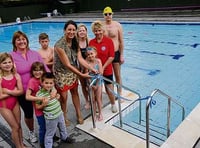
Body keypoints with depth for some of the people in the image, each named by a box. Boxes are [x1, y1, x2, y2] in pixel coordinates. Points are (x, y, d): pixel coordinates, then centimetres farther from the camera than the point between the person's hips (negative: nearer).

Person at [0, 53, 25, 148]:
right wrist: (13, 91, -17)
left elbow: (21, 91, -14)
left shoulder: (16, 76, -9)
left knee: (19, 125, 16)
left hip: (15, 103, 4)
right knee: (15, 127, 5)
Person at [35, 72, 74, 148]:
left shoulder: (53, 88, -6)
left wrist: (57, 97, -5)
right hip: (51, 118, -7)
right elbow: (37, 107, -13)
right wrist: (43, 104, -31)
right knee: (49, 134, 10)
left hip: (60, 113, 7)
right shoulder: (39, 94, -24)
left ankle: (64, 137, 56)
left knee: (63, 128, 30)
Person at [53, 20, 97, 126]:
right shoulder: (59, 45, -27)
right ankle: (64, 117, 29)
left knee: (75, 92, 14)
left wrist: (91, 69, -20)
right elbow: (67, 65, -26)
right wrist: (81, 75, -26)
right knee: (63, 96, 6)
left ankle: (79, 114, 31)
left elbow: (80, 59, -9)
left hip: (72, 72, 6)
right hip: (61, 73, -6)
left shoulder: (75, 43, -4)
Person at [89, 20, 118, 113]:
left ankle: (113, 104, 33)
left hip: (107, 70, -2)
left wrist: (103, 67, -15)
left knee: (109, 89, 6)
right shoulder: (91, 42, 0)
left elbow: (111, 57, -11)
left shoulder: (109, 41, -8)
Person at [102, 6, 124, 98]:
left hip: (116, 53, -1)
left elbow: (121, 42, -1)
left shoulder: (117, 25, -4)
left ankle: (119, 94, 26)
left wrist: (121, 55, -4)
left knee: (117, 76, 10)